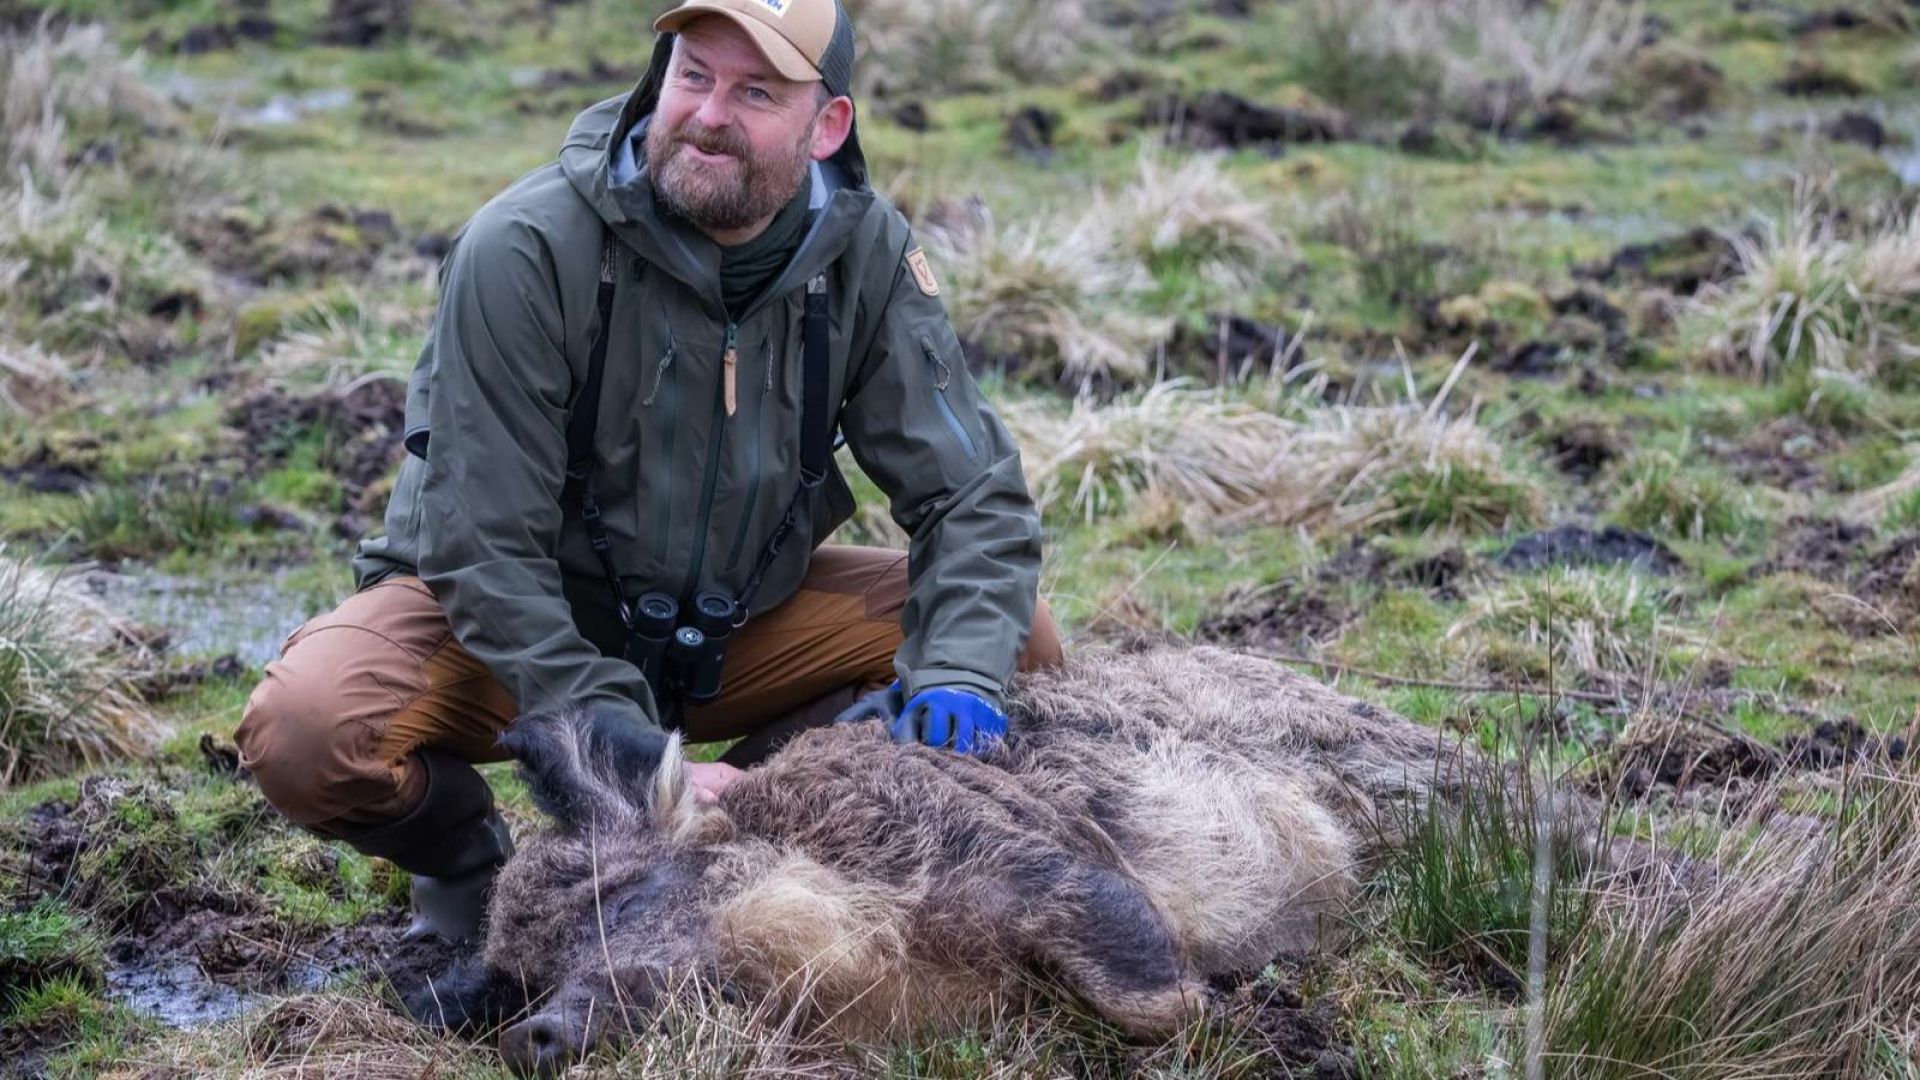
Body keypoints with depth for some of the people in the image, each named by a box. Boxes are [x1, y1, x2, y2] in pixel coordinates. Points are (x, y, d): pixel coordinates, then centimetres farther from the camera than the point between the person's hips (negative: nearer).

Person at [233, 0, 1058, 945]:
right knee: (304, 734, -33)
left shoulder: (866, 255, -11)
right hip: (504, 622, -4)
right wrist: (642, 764, -30)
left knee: (1015, 642, -13)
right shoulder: (525, 248, -24)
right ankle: (468, 860, 2)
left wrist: (959, 675, -29)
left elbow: (971, 493, -8)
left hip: (736, 623, 4)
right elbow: (484, 551, -24)